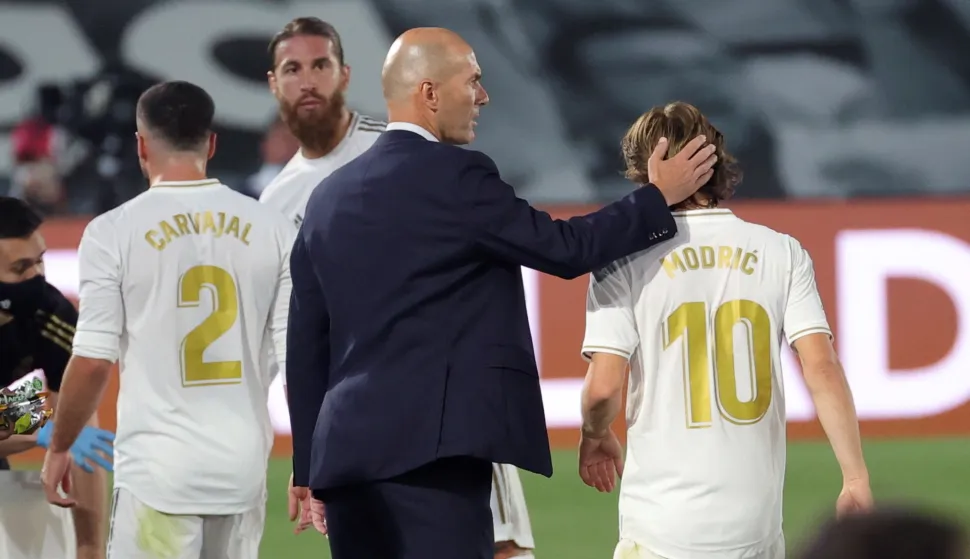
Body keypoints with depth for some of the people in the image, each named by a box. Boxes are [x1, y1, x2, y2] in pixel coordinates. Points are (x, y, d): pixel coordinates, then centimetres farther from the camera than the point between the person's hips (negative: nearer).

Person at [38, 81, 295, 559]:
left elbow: (93, 362, -5)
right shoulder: (272, 229, 3)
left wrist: (58, 447, 9)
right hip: (244, 467, 4)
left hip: (159, 468, -4)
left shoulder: (113, 232, -5)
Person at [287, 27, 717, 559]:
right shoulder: (453, 176, -7)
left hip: (346, 446, 8)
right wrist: (660, 196, 8)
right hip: (428, 449, -8)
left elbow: (306, 343, 17)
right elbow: (564, 249, -5)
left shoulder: (330, 196, 15)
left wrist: (309, 465, 21)